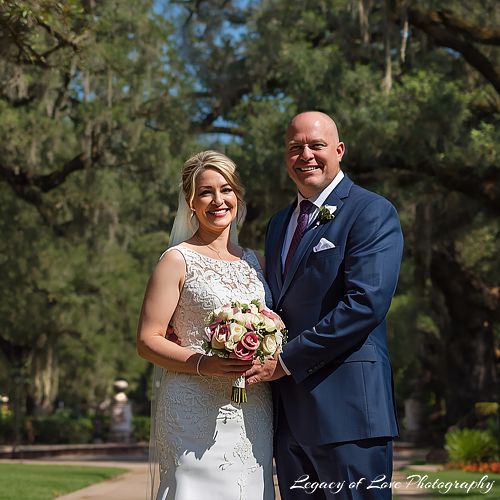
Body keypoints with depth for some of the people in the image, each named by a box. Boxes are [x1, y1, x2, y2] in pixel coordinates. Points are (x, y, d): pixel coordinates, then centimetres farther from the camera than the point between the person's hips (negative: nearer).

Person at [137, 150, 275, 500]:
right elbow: (148, 341, -6)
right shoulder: (178, 260, -2)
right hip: (196, 415, -5)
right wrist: (204, 364, -20)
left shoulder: (253, 261, 14)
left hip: (253, 415, 5)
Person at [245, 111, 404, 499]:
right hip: (289, 411, 7)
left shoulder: (372, 212, -6)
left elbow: (366, 303, -17)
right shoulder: (279, 224, 19)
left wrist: (286, 361, -16)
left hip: (347, 407, -7)